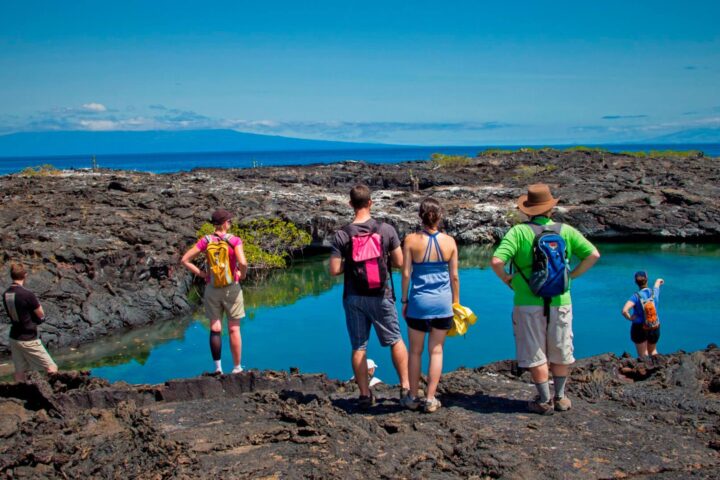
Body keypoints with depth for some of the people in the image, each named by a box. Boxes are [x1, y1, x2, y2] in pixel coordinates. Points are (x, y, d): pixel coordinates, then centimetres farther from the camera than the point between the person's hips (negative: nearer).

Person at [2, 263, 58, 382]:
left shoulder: (6, 294, 2)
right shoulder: (27, 295, -21)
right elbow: (41, 315, -10)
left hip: (14, 338, 7)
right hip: (29, 339, -7)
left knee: (19, 371, 13)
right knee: (52, 368, -2)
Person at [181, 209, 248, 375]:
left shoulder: (206, 241, -3)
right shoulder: (234, 240, -12)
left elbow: (185, 260, -4)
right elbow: (243, 263, -25)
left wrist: (202, 274, 1)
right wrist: (242, 275, -5)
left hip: (212, 288, 2)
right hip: (231, 288, -2)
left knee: (215, 329, 10)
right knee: (234, 329, 8)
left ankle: (218, 367, 9)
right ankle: (237, 368, 16)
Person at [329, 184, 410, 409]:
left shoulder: (342, 235, -7)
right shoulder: (386, 229, -7)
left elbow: (334, 270, -8)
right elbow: (399, 262, -2)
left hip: (354, 298, 0)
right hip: (381, 296, 0)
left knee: (359, 347, 8)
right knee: (396, 341, 15)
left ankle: (365, 395, 12)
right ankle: (405, 386, 15)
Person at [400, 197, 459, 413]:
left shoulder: (411, 240, -7)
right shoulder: (449, 241, -3)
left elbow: (406, 273, -6)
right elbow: (454, 276, 1)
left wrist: (404, 300, 5)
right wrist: (456, 302, 12)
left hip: (419, 301, -1)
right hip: (443, 302, 1)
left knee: (415, 351, 11)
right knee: (436, 351, 9)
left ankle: (413, 397, 18)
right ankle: (430, 399, 11)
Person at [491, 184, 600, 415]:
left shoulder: (518, 232, -8)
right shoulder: (565, 230, 1)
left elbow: (496, 261, -19)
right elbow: (593, 254, -2)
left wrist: (507, 279, -1)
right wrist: (572, 275, 7)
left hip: (528, 303, -2)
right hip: (560, 302, 3)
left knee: (535, 355, 8)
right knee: (560, 353, 17)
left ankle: (545, 401, 13)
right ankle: (560, 397, 26)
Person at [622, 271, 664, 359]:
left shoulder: (636, 296, -20)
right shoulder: (654, 292, -5)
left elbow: (624, 311, -34)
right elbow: (658, 281, 22)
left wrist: (630, 318, -14)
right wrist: (658, 281, 45)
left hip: (639, 328, -4)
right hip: (654, 328, 4)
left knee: (643, 355, 7)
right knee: (653, 351, 27)